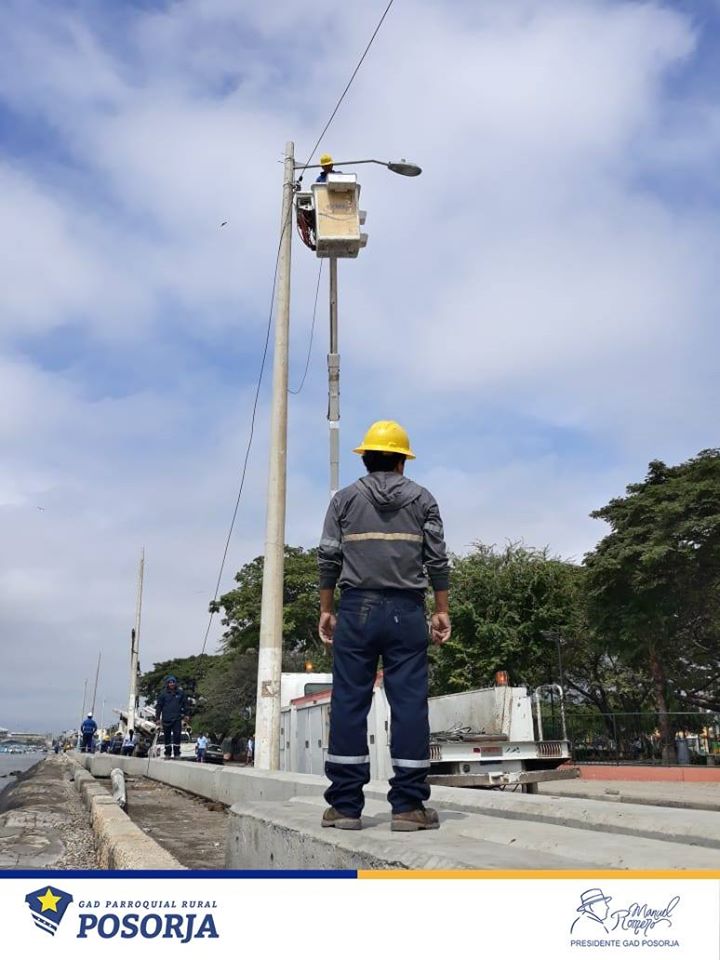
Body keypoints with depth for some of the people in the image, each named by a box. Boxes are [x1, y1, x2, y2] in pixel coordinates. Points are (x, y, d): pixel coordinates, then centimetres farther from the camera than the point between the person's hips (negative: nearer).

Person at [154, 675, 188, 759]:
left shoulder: (180, 693, 4)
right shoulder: (164, 694, 0)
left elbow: (184, 704, 14)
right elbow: (159, 706, 3)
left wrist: (184, 713, 8)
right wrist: (157, 718, 0)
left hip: (177, 718, 0)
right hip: (166, 719, 0)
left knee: (177, 736, -5)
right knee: (167, 737, 8)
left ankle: (176, 754, 1)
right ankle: (167, 754, 18)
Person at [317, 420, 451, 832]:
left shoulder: (345, 499, 8)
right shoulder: (422, 499, 8)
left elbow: (328, 559, 3)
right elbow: (437, 559, 2)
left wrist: (326, 610, 9)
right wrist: (442, 610, 7)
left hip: (356, 608, 0)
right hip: (406, 611, 0)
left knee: (349, 703, 3)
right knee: (410, 702, 2)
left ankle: (345, 805, 6)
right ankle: (409, 805, 4)